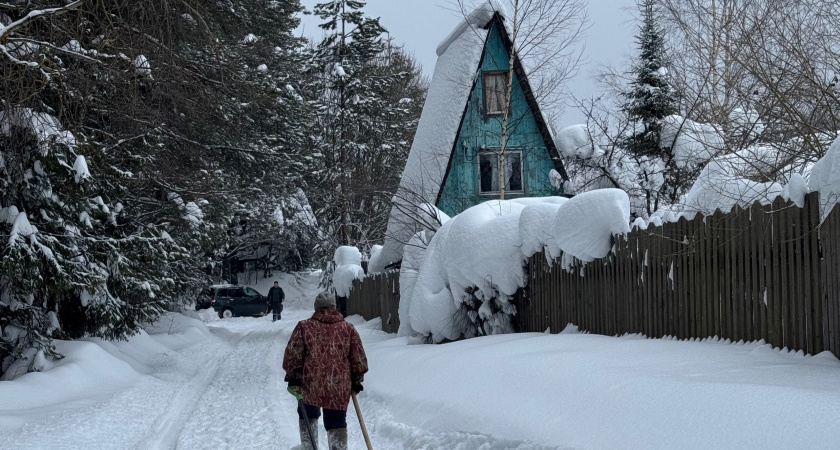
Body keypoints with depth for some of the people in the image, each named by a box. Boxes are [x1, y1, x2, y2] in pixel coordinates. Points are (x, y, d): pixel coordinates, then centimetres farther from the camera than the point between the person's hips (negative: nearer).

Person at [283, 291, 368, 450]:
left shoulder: (304, 327, -1)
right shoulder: (348, 329, 4)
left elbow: (292, 356, -3)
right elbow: (359, 359, 6)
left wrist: (293, 378, 6)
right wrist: (356, 381, 17)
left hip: (310, 385, 0)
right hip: (339, 389, 0)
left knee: (308, 416, 24)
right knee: (336, 424, 10)